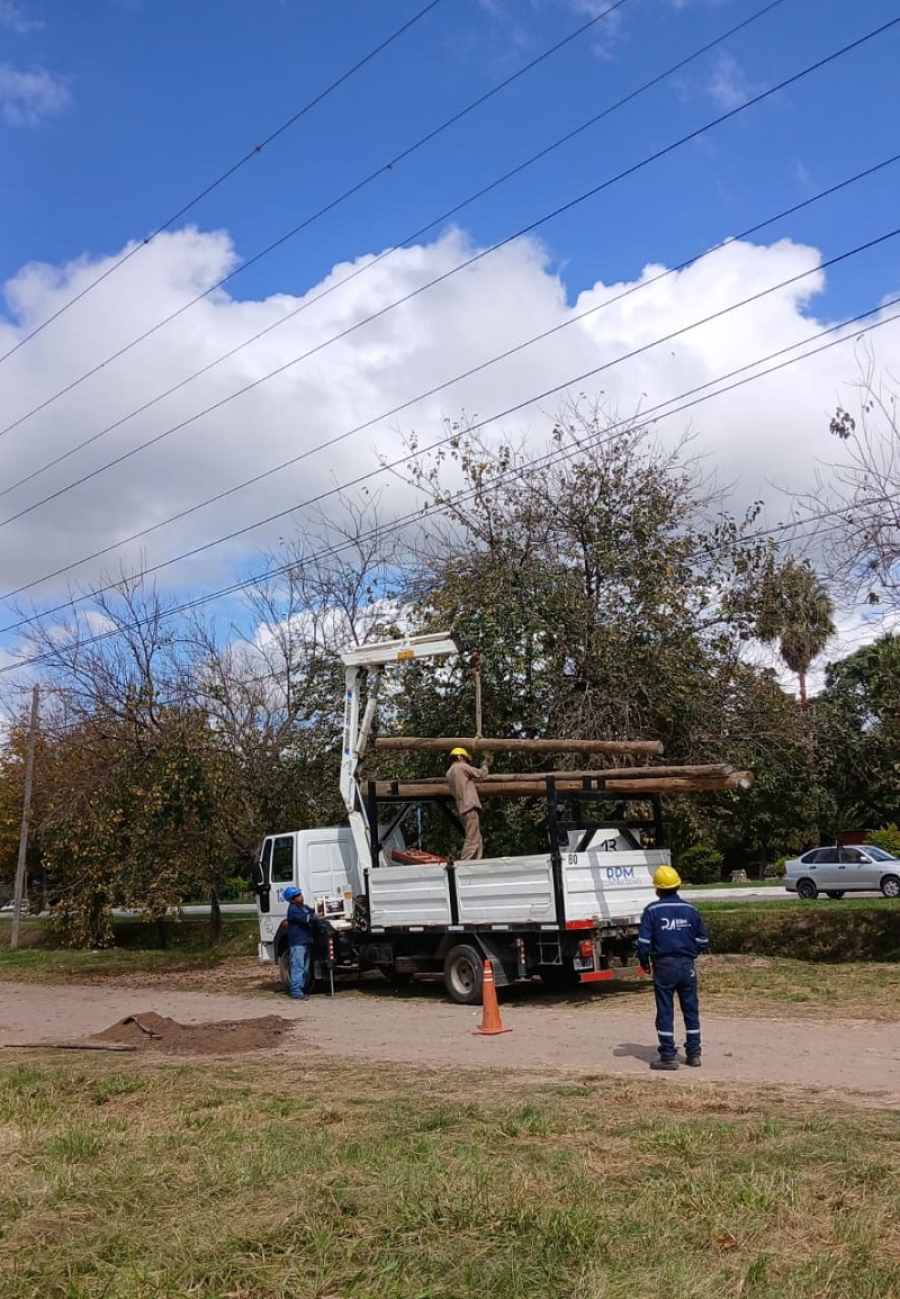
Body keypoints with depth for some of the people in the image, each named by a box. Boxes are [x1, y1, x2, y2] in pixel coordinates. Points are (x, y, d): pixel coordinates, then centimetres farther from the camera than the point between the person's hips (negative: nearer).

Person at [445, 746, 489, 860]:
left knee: (478, 842, 11)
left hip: (462, 809, 9)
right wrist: (485, 764, 21)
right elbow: (481, 774, 4)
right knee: (472, 840, -13)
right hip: (470, 806, -9)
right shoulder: (461, 767, -3)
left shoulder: (449, 773, 20)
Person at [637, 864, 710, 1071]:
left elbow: (644, 941, -10)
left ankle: (668, 1056, 4)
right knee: (691, 1010, 12)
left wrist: (645, 963, 5)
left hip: (663, 965, -3)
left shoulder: (652, 910, -8)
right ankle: (694, 1053, 17)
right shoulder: (690, 910, 2)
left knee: (665, 1012, 3)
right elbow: (703, 941, 6)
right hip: (687, 965, 3)